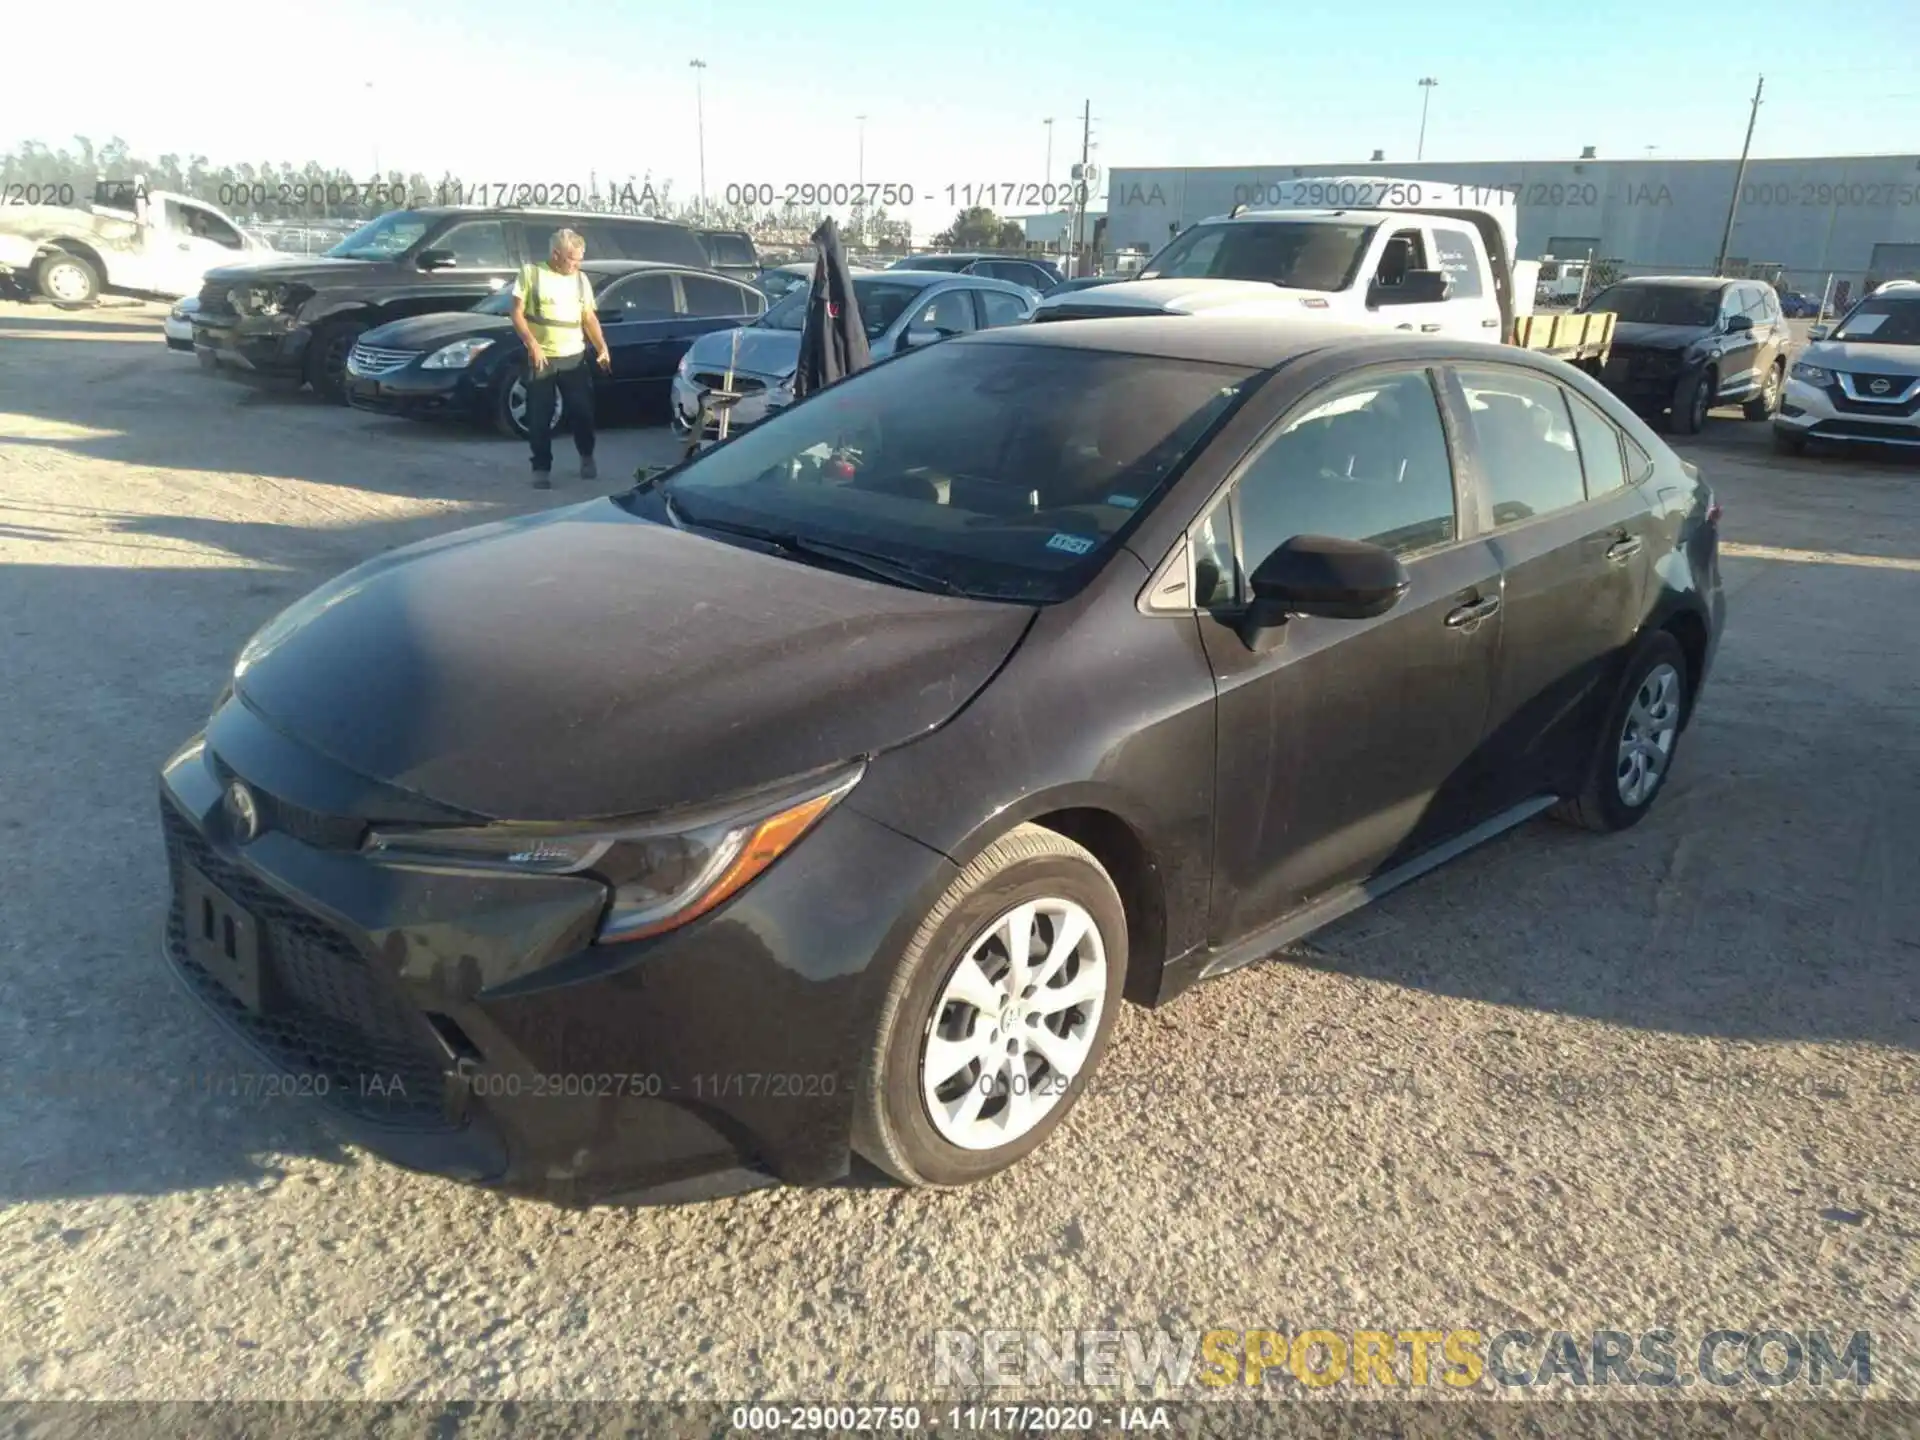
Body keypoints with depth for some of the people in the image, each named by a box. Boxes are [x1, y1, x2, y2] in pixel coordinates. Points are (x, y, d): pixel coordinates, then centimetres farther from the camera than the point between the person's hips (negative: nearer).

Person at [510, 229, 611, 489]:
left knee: (582, 410, 7)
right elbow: (517, 313, -5)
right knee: (540, 416, -1)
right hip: (541, 357, -3)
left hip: (574, 357, 3)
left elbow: (589, 317, 14)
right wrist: (533, 344, -16)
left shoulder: (581, 279, 8)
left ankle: (587, 458, 29)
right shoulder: (531, 272, -4)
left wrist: (602, 346, 1)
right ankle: (542, 469, 8)